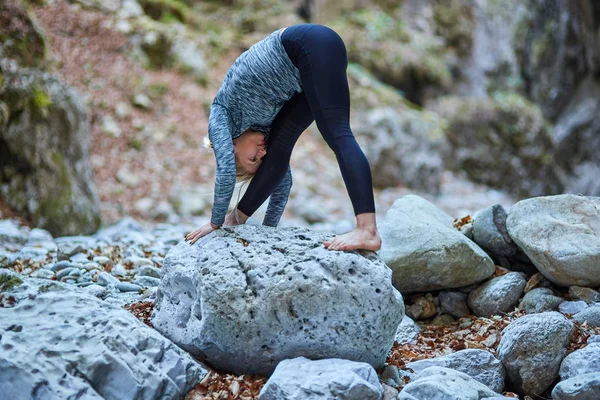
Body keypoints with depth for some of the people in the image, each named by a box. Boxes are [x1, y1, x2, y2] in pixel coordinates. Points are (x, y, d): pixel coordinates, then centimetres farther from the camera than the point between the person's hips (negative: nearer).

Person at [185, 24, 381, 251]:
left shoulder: (219, 116, 7)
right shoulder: (259, 122, 23)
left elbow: (226, 171, -4)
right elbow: (284, 180, 26)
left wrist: (216, 223, 5)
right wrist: (268, 229, 31)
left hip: (313, 46, -8)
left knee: (337, 135, -20)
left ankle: (368, 231, -30)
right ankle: (238, 219, 13)